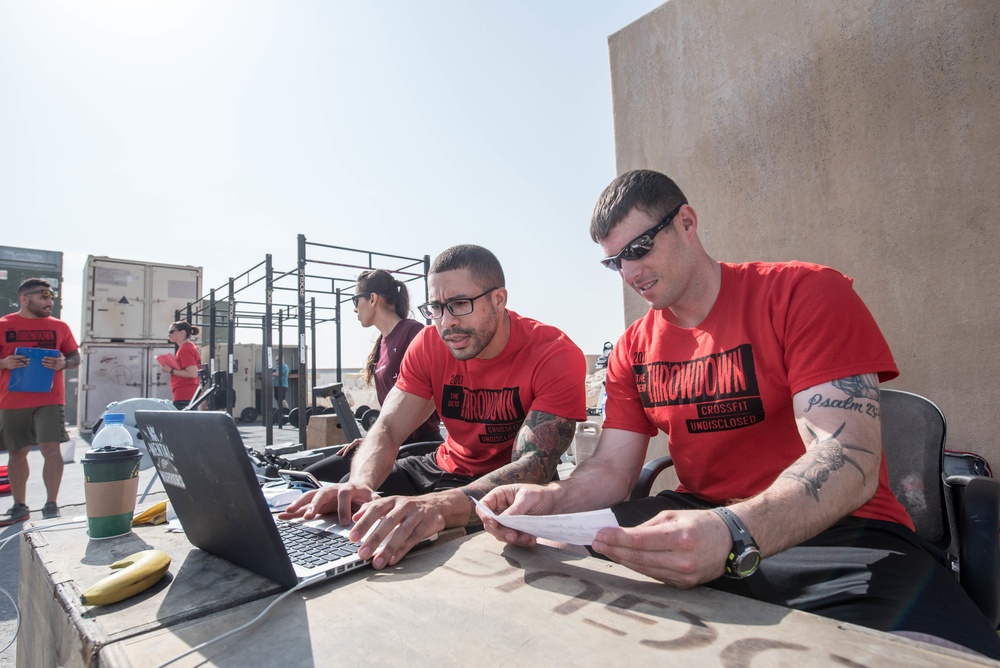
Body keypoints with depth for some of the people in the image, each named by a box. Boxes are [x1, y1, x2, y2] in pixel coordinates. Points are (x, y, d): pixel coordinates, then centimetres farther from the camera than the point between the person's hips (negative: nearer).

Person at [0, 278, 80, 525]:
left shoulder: (59, 326, 6)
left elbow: (75, 357, 10)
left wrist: (63, 363, -11)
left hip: (49, 399, -1)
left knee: (51, 448, -9)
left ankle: (51, 506, -2)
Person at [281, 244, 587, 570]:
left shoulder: (556, 356, -24)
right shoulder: (430, 344, -8)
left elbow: (533, 466, -34)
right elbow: (387, 429, -12)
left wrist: (441, 505, -52)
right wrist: (360, 483, -36)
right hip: (444, 468, 5)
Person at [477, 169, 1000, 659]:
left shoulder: (806, 293, -10)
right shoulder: (632, 349, 5)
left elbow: (849, 460, -20)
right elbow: (611, 469, 1)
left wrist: (734, 534, -38)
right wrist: (550, 500, -22)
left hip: (832, 530, -3)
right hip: (697, 524, 4)